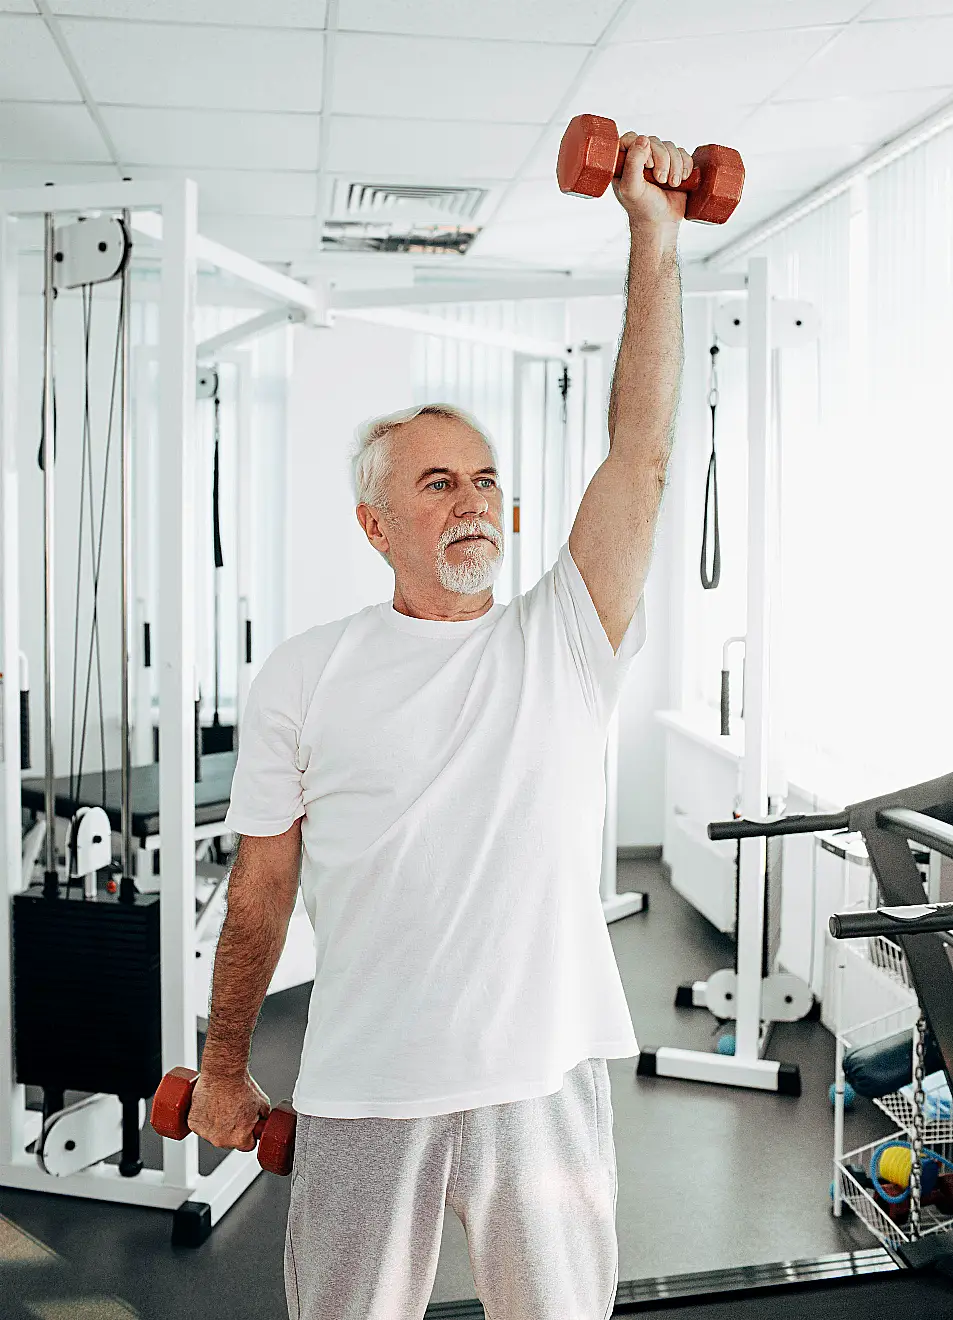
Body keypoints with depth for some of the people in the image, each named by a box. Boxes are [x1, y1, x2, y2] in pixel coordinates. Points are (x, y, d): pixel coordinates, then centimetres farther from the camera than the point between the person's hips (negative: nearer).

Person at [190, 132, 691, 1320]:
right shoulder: (305, 673, 0)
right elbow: (261, 886, 4)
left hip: (546, 1080, 1)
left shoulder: (563, 643, 1)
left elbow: (641, 452, -7)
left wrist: (654, 236, -9)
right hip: (363, 1089, -1)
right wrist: (224, 1067, 9)